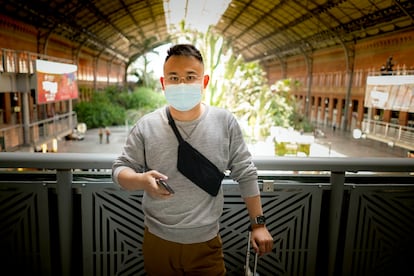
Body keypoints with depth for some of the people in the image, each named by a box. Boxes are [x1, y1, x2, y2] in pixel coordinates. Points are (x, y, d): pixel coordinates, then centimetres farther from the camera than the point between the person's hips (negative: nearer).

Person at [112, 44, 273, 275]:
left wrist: (259, 223, 0)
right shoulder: (146, 126, -9)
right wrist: (142, 181, -25)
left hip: (207, 242, 0)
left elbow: (246, 174, -2)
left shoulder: (225, 122, -9)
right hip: (158, 241, 1)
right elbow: (120, 169, -2)